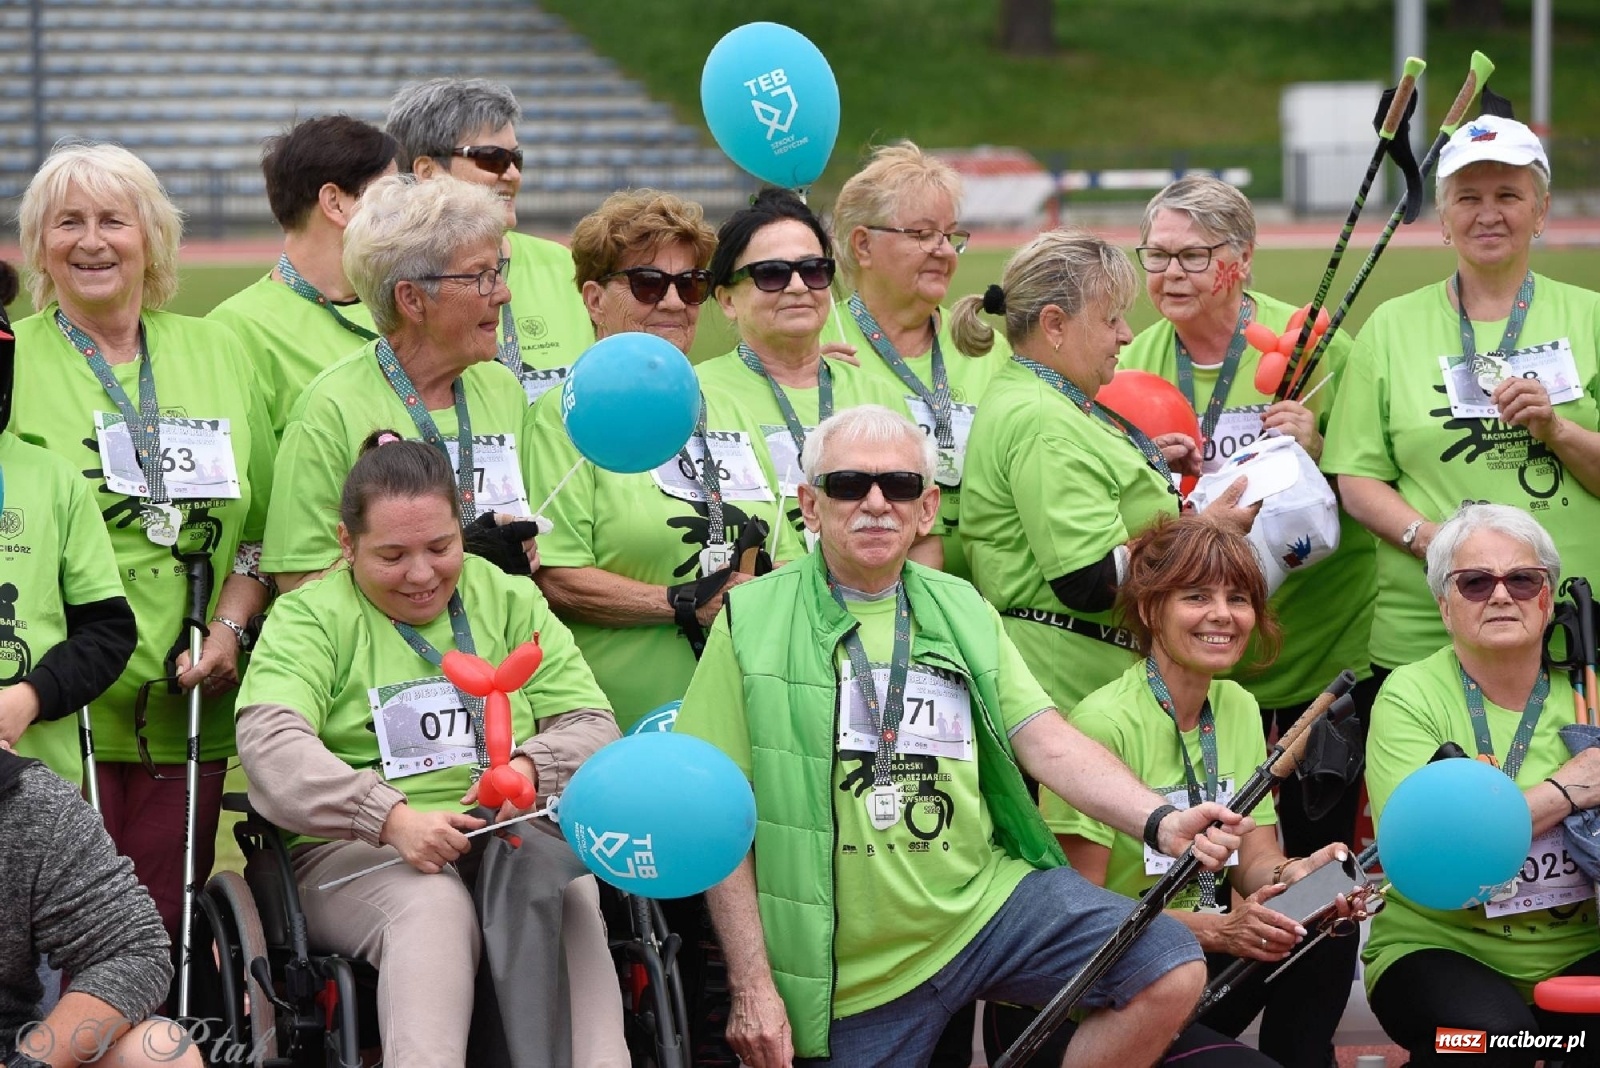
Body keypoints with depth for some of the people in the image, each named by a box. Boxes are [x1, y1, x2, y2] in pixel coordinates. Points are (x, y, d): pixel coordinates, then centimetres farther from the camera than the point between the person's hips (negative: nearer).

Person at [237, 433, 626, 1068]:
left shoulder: (510, 602, 18)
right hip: (357, 853, -2)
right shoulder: (310, 617, 7)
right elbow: (270, 743, -11)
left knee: (568, 900, -33)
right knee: (433, 906, -37)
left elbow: (593, 725, 12)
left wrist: (530, 769, -14)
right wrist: (392, 818, -25)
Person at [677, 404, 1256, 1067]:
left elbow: (1048, 743, 5)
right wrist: (751, 988, -9)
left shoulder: (964, 612, 14)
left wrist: (1161, 823, -14)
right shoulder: (753, 621, -1)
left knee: (1172, 975, -12)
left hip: (989, 897, 3)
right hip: (857, 965, -3)